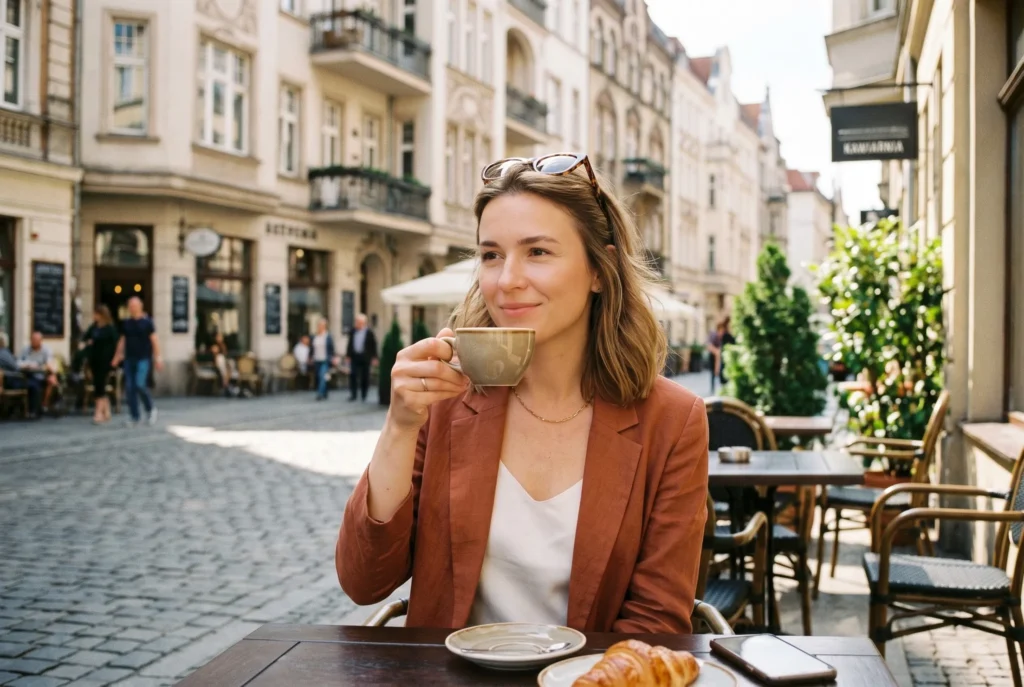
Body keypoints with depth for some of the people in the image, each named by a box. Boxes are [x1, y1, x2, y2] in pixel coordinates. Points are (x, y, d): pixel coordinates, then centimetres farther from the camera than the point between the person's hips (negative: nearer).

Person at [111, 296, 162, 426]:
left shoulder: (146, 321, -2)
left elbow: (154, 340, -2)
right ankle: (134, 416, 10)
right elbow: (122, 340, 17)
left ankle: (150, 408, 6)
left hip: (143, 358, -5)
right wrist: (118, 356, 13)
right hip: (129, 358, 5)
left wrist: (158, 358, -7)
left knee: (140, 384, -17)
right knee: (129, 387, 2)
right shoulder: (125, 322, 9)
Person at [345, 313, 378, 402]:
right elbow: (350, 344, 11)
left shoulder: (369, 332, -5)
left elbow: (374, 345, -3)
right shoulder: (353, 331, 7)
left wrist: (374, 357, -5)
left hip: (365, 358, -3)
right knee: (353, 375, -5)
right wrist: (348, 355, 7)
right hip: (354, 357, 3)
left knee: (365, 377, 4)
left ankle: (364, 395, 14)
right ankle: (353, 394, -1)